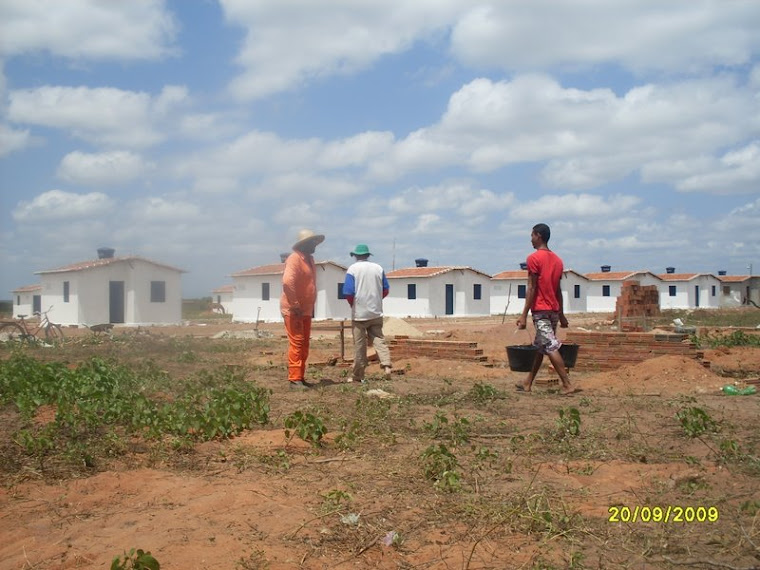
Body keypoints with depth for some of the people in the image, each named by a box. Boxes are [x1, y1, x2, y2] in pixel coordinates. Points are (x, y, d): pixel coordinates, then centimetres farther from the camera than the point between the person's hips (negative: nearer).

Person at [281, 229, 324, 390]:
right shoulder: (294, 258, -14)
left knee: (304, 345, 11)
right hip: (293, 310, -9)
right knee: (296, 343, -10)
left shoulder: (309, 259, 15)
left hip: (306, 310, 9)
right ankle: (295, 379, -7)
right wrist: (295, 305, -23)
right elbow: (287, 282, -27)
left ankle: (300, 377, 18)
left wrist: (311, 307, 17)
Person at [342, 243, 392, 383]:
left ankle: (357, 376, 9)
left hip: (359, 313, -3)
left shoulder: (352, 269, -7)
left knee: (359, 345, 3)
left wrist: (352, 304, 8)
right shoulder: (378, 268, 4)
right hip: (376, 312, 3)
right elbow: (386, 290, 7)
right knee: (378, 339, 7)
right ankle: (386, 365, -14)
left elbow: (348, 293, -12)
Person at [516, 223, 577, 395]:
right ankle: (528, 383, 21)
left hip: (540, 310, -8)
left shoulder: (534, 258, -9)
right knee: (540, 347, 13)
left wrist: (524, 315, -14)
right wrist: (561, 315, 19)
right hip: (554, 310, 8)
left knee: (551, 347, -8)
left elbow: (531, 288, -14)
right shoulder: (557, 260, 13)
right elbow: (558, 290, 16)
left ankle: (567, 385, -12)